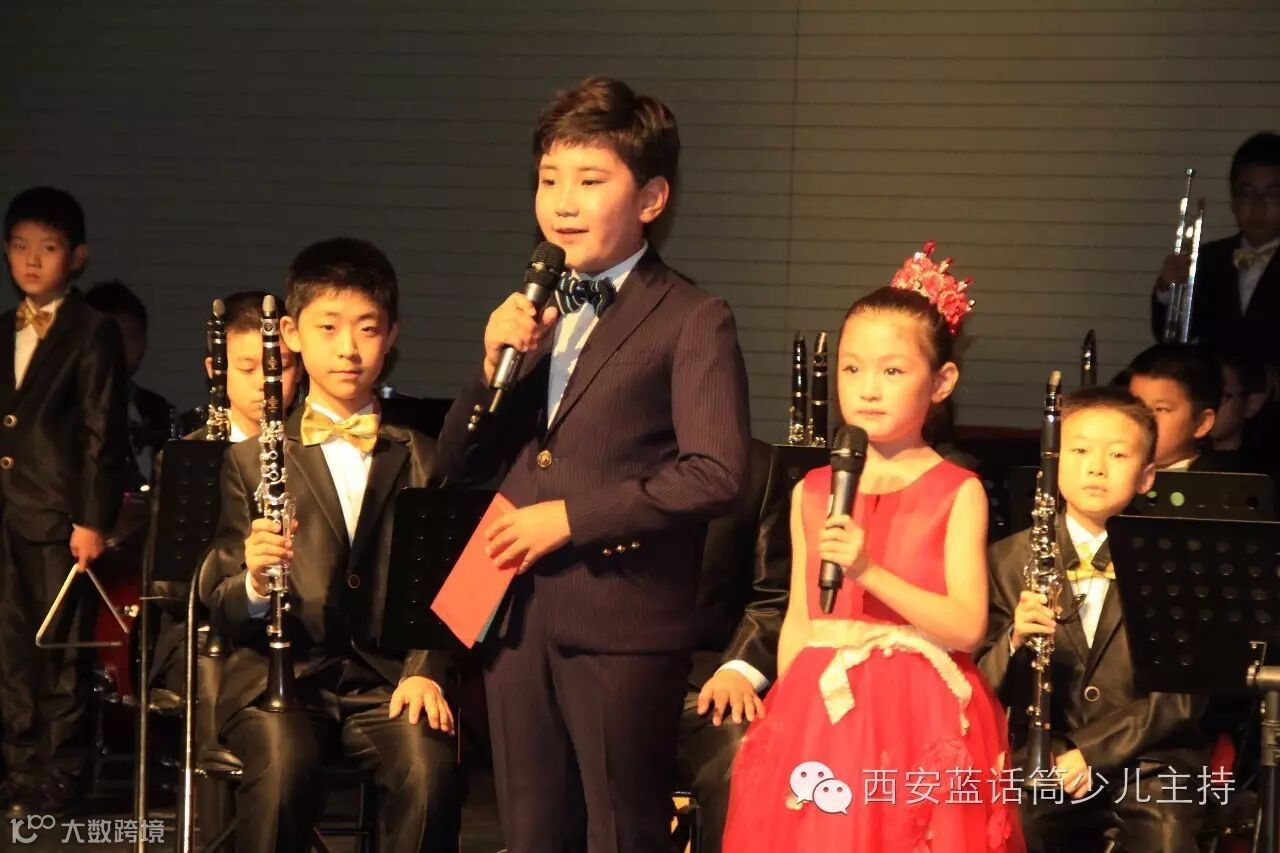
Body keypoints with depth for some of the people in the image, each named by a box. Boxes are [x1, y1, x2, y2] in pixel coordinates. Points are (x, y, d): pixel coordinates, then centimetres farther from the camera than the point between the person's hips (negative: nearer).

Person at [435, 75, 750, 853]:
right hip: (517, 619, 6)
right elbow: (460, 464, 14)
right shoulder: (533, 312, 14)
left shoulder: (693, 321, -6)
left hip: (622, 626, -6)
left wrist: (572, 515, -17)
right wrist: (495, 367, -5)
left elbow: (717, 474, -17)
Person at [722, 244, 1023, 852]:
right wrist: (781, 718, 8)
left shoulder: (956, 492, -4)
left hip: (919, 720, -3)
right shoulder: (812, 492, 8)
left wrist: (869, 572, -22)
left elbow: (968, 626, -13)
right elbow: (798, 621, 13)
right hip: (820, 715, 3)